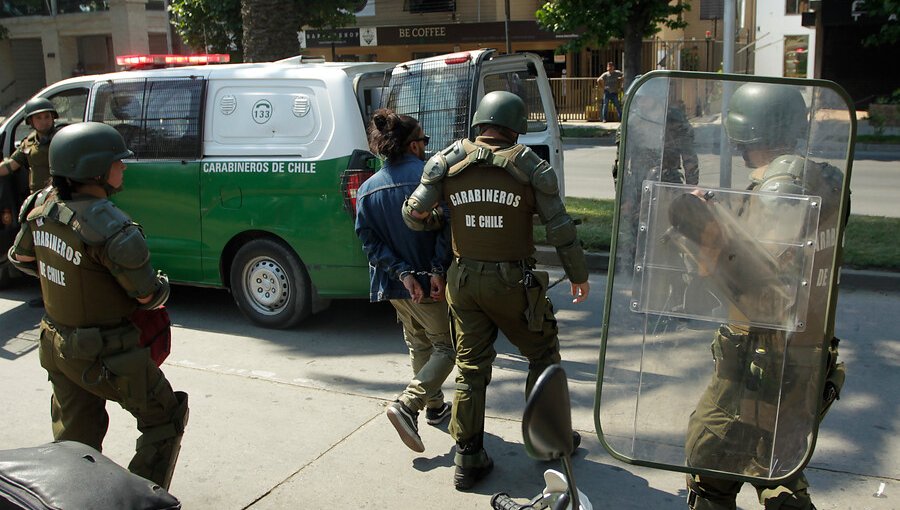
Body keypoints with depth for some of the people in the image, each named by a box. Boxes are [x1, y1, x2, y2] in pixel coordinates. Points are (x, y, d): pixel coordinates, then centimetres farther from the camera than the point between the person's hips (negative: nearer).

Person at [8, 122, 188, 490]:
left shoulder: (42, 206, -4)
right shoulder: (110, 228, -28)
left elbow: (21, 258, 14)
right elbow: (150, 296, -19)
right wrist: (162, 286, 4)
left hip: (57, 345, 8)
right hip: (106, 355, -8)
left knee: (74, 441, 21)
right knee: (165, 419, 11)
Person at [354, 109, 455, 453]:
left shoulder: (368, 189, 4)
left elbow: (370, 241, -4)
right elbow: (446, 227, -20)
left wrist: (402, 273, -9)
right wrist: (439, 270, -19)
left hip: (397, 285, 6)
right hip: (431, 283, -6)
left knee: (419, 345, 24)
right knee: (447, 346, 5)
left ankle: (435, 406, 35)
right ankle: (407, 405, -13)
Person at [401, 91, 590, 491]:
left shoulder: (448, 161, 0)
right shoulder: (529, 166, -6)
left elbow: (414, 214, -1)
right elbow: (560, 227, -4)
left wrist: (438, 222, 21)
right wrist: (578, 275, 8)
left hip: (464, 278, 3)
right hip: (512, 281, -3)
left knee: (470, 366, 13)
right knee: (543, 355, 18)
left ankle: (468, 458, 17)